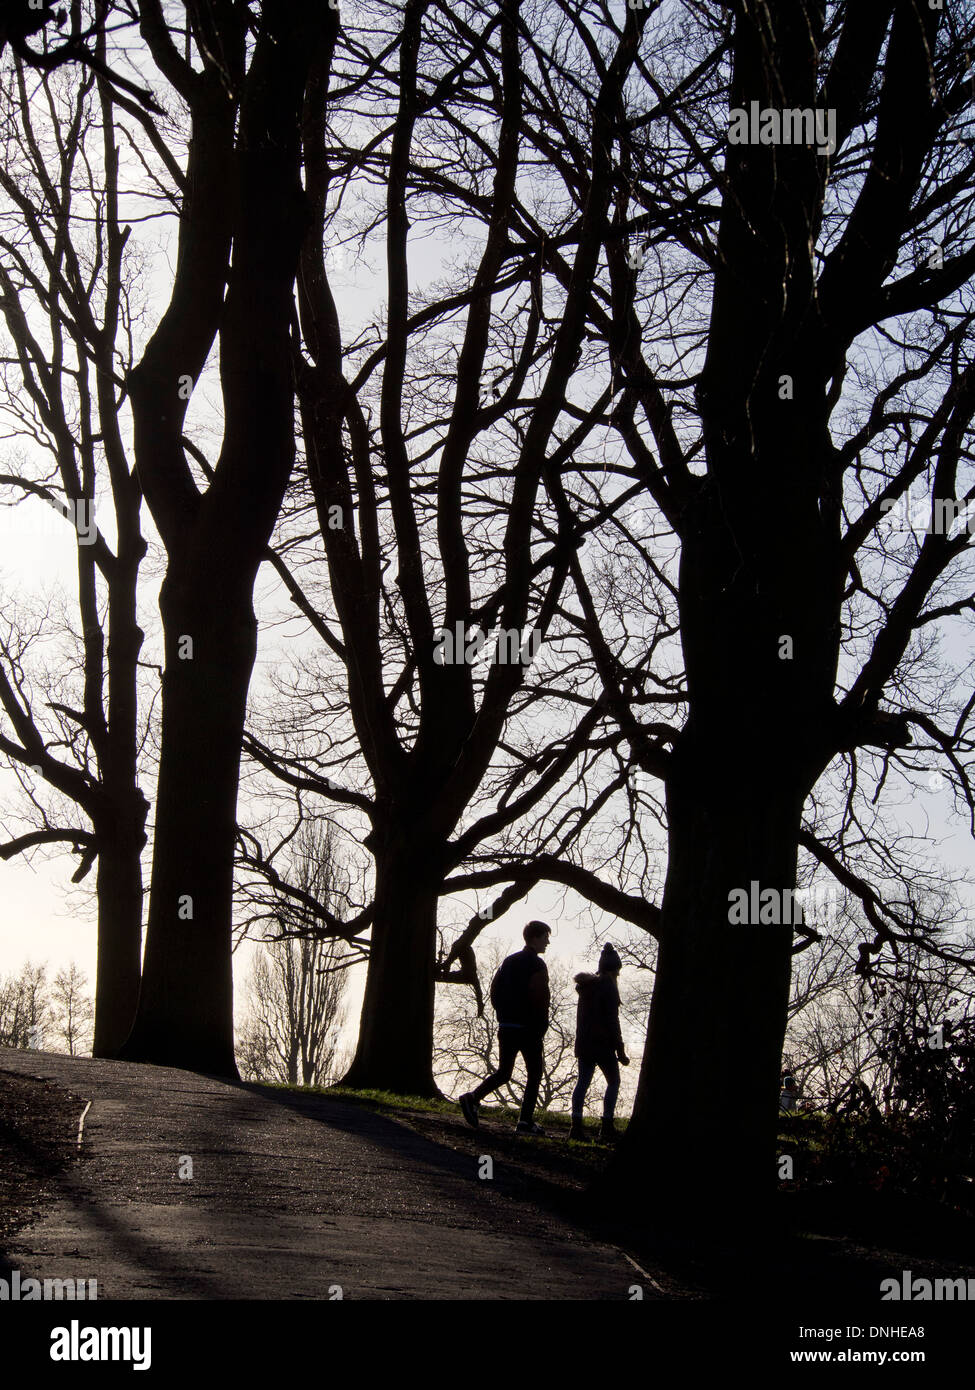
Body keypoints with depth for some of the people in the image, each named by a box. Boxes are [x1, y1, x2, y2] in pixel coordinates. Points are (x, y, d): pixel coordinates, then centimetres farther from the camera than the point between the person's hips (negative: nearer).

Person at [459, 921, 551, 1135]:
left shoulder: (508, 961, 13)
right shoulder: (536, 964, -10)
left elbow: (494, 991, 14)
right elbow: (539, 998, -18)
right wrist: (541, 1028, -10)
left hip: (506, 1027, 7)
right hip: (527, 1029, -6)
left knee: (503, 1072, 13)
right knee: (534, 1074, 6)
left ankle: (473, 1098, -9)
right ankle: (526, 1121, 1)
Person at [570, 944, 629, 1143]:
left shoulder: (585, 985, 13)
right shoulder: (608, 986, -11)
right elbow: (612, 1021, -14)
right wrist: (620, 1051, -11)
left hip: (583, 1043, 7)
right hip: (603, 1044, -7)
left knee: (583, 1082, 7)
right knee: (613, 1082, 4)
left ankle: (576, 1126, -1)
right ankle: (606, 1127, -2)